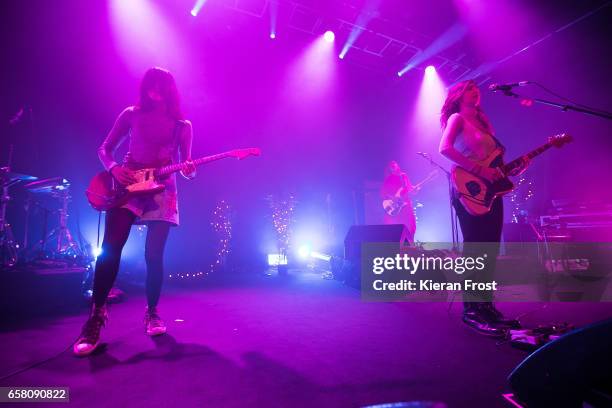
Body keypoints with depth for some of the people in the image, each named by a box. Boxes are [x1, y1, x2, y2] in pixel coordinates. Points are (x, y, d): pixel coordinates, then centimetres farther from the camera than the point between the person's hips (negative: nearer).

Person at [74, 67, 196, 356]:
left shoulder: (183, 125, 10)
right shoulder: (131, 115, 9)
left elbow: (186, 166, 7)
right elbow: (104, 149, 11)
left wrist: (189, 170, -17)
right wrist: (114, 169, -9)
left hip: (162, 192, 0)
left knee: (154, 256, -3)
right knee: (110, 249, -11)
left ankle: (152, 312, 14)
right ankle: (96, 317, 1)